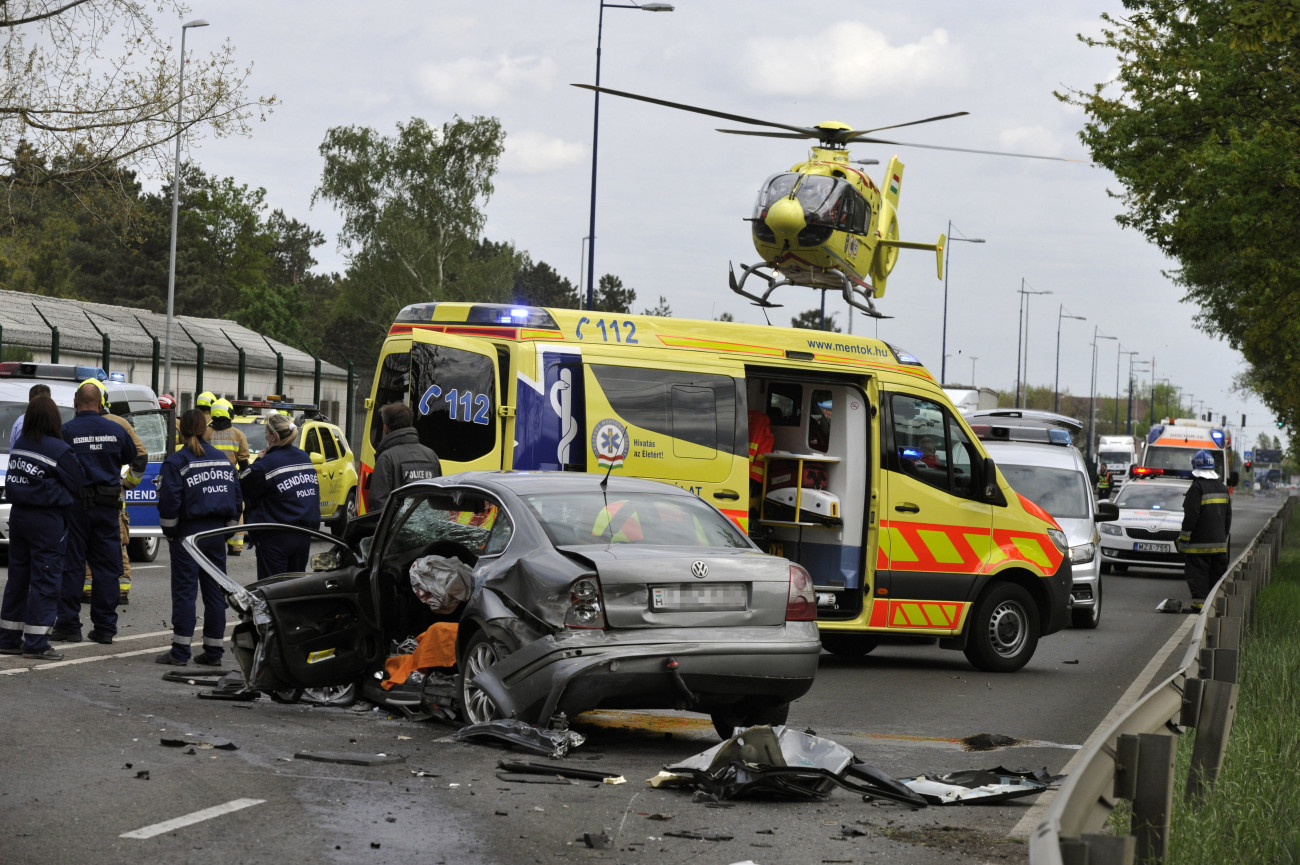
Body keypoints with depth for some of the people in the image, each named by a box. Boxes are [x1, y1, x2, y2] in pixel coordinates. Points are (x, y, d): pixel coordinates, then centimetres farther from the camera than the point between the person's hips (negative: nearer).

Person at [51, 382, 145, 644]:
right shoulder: (116, 430, 5)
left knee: (71, 566, 3)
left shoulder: (67, 431, -8)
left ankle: (69, 625, 3)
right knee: (106, 567, 7)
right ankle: (104, 627, 7)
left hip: (76, 505, -3)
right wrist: (131, 478, 40)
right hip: (108, 507, 3)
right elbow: (137, 460, 19)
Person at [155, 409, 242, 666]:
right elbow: (237, 497, 11)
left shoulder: (176, 462, -8)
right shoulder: (223, 459, 10)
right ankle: (213, 651, 10)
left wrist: (169, 531, -1)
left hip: (188, 532, -5)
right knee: (215, 591, 8)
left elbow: (169, 502, -13)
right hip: (217, 534, 5)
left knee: (185, 590, -2)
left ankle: (180, 651, -4)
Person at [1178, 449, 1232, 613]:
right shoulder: (1222, 487, 12)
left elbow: (1190, 517, -16)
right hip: (1219, 544, 7)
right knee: (1217, 575, 12)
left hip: (1199, 544, -7)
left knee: (1198, 576, -3)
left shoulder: (1197, 488, -12)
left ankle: (1199, 603, -8)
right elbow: (1228, 516, 17)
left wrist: (1183, 540, -10)